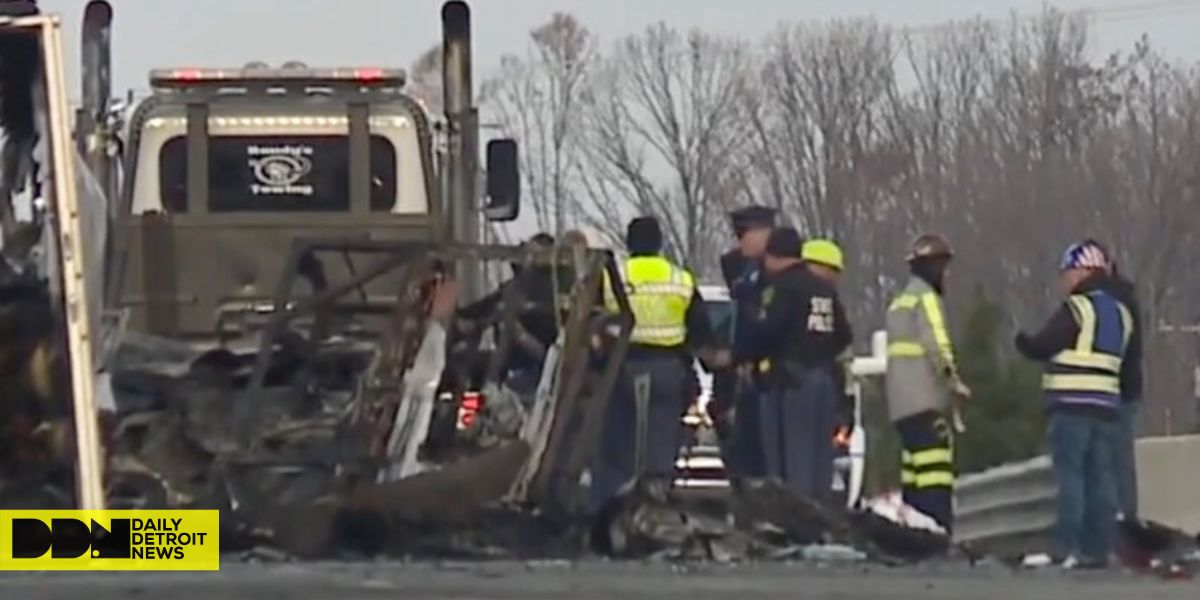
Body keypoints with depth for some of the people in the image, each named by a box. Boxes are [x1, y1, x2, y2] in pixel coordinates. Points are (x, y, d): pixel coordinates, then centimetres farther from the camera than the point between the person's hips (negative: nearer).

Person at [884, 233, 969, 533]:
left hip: (900, 405, 9)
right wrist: (954, 382, -5)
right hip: (925, 402, -9)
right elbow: (937, 346, -15)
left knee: (913, 474, 9)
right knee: (935, 474, -15)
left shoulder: (900, 302, 22)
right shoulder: (926, 298, -6)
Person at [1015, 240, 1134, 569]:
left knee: (1070, 476, -5)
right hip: (1106, 405, 7)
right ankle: (1099, 548, 5)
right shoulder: (1120, 313, 15)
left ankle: (1072, 548, -10)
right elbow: (1119, 358, 15)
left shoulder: (1077, 308, -9)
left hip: (1072, 405, -7)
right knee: (1101, 478, 7)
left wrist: (1023, 341, 10)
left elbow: (1042, 347, -11)